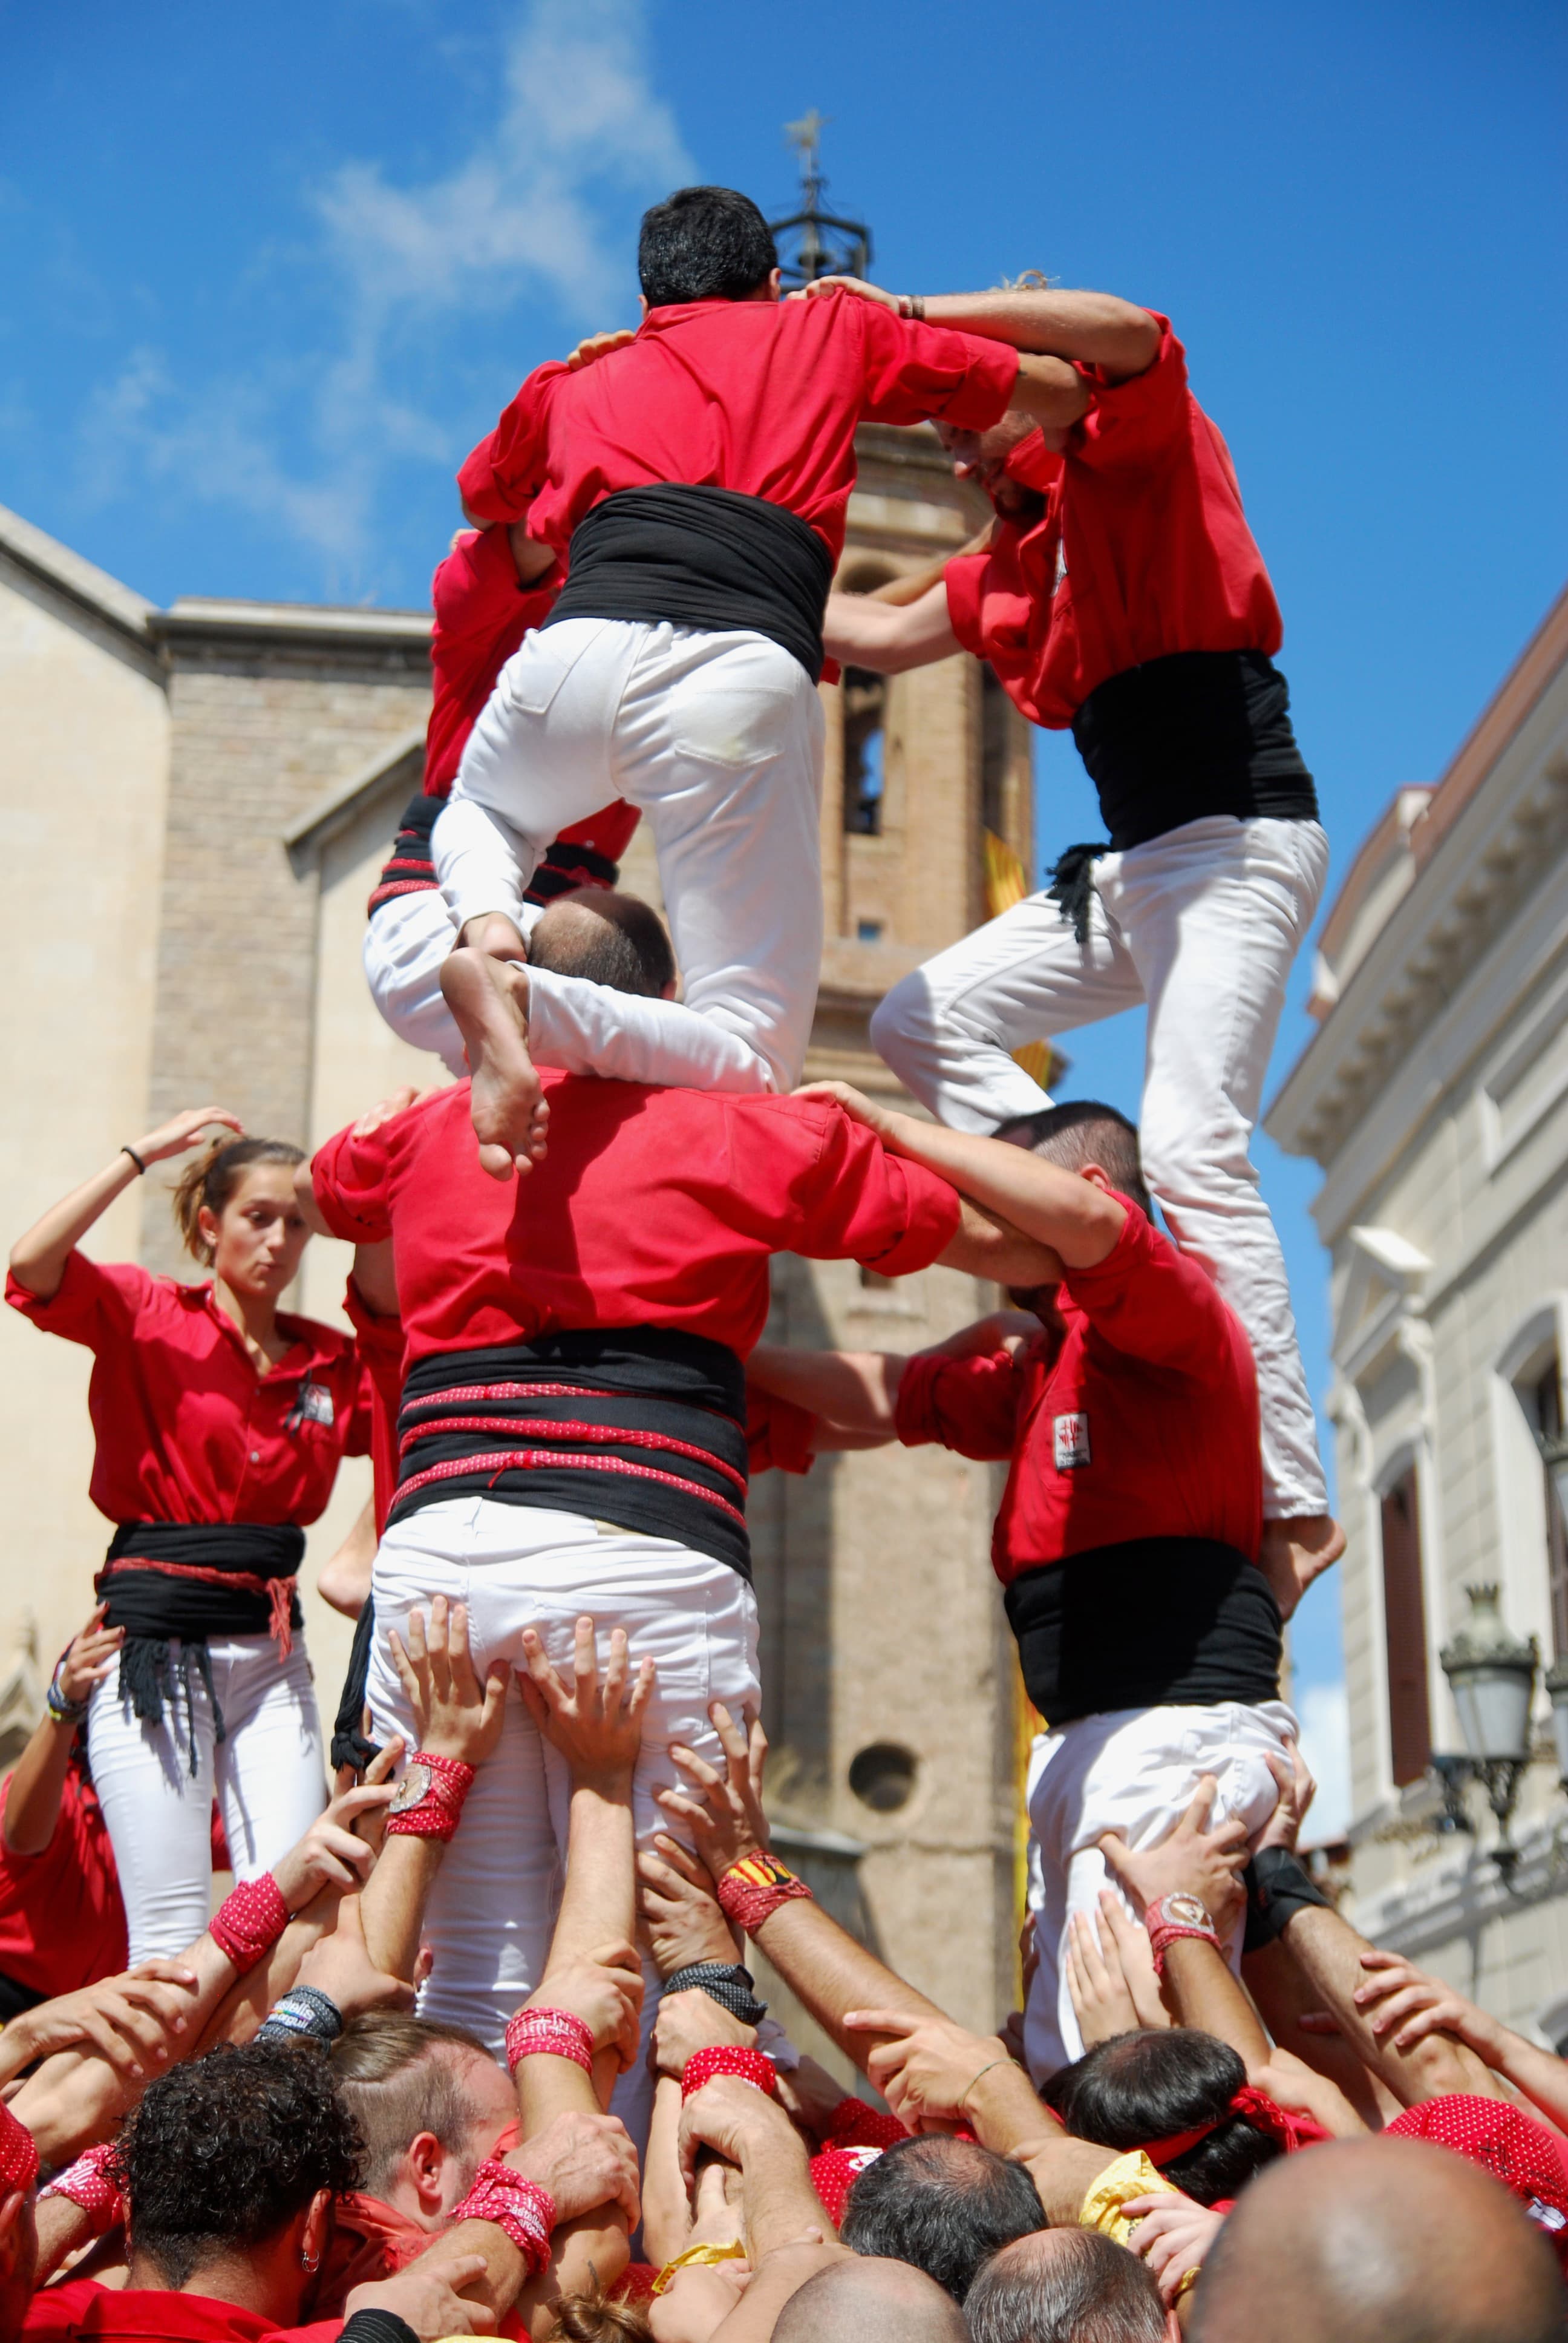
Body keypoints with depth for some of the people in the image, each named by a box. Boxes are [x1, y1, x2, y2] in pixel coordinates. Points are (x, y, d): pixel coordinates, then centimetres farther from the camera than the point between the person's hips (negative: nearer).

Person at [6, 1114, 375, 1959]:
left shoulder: (330, 1360, 11)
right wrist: (143, 1153, -12)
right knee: (171, 1935, -6)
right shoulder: (146, 1316, 0)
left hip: (271, 1649, 4)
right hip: (155, 1637, -4)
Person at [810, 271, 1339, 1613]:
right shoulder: (1015, 564, 21)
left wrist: (905, 313, -21)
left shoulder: (1146, 458, -2)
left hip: (1237, 836, -9)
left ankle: (1294, 1501, -20)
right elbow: (886, 638, 27)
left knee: (1193, 1147, -21)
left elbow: (1135, 334, -23)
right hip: (1136, 867, 9)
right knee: (924, 1022, 6)